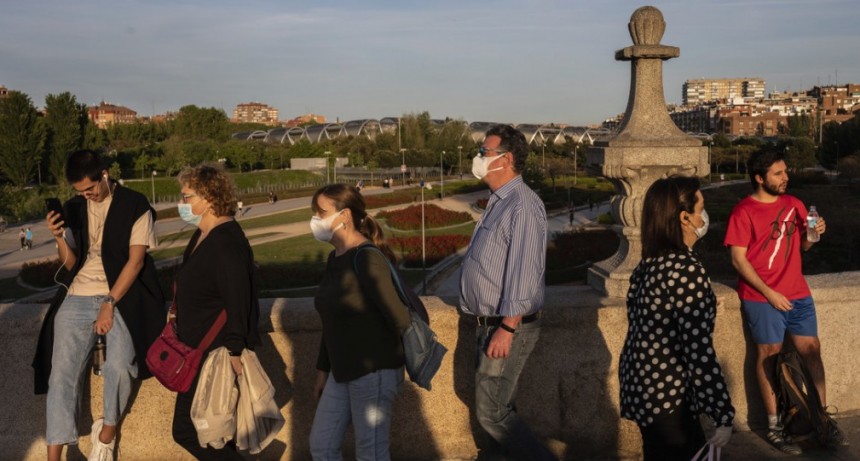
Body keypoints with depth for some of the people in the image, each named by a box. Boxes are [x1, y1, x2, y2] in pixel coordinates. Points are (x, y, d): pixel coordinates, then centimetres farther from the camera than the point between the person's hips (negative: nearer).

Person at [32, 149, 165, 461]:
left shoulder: (135, 206, -4)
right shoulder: (73, 209, 10)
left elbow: (136, 260, -9)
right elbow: (71, 264, 12)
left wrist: (110, 304, -14)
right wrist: (59, 237, -8)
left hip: (120, 296, -4)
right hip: (77, 298, 4)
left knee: (119, 366, -21)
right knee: (62, 371, -5)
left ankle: (107, 432, 5)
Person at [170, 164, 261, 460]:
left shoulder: (227, 242, -21)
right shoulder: (202, 236, 10)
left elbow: (238, 303, -25)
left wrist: (233, 352, -25)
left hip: (218, 353, -10)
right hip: (201, 351, 10)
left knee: (186, 430, -6)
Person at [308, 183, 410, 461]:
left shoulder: (366, 258, -19)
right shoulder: (335, 259, 9)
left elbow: (399, 318, -22)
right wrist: (323, 370, 18)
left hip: (373, 370, -9)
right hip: (343, 372, 9)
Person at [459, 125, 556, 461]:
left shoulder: (522, 205, -19)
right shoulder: (499, 202, 11)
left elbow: (524, 272, -24)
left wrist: (506, 329, -24)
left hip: (507, 326, -10)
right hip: (488, 323, 10)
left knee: (491, 414, -3)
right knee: (499, 408, 18)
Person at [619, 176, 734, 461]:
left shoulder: (650, 262, 5)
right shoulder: (687, 269, -21)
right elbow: (699, 351, -24)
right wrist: (724, 415, -18)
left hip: (642, 384, 9)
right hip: (665, 396, -9)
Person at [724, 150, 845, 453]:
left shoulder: (794, 205, 8)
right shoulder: (743, 213, -10)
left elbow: (801, 247, 17)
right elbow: (738, 260, -12)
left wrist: (814, 235, -6)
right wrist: (769, 293, -15)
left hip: (798, 293, 5)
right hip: (763, 297, -5)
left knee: (812, 351, 7)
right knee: (769, 355, 2)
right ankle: (774, 426, 11)